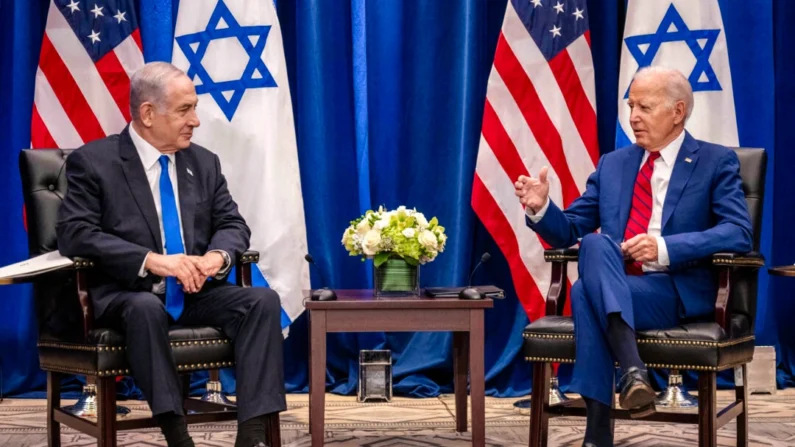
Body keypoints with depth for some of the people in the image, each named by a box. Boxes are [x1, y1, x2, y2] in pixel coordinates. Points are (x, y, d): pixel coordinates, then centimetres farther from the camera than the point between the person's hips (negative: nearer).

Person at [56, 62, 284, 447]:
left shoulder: (204, 163, 13)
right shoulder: (93, 162, -3)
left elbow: (233, 224, 11)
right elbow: (75, 234, -14)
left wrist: (216, 256, -15)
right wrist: (152, 260, -25)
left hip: (196, 293, 5)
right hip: (128, 296, -5)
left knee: (264, 299, -22)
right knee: (146, 308, -39)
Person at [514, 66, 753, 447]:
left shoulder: (716, 162, 5)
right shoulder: (612, 164, 19)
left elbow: (738, 234, -9)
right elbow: (570, 231, 16)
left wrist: (666, 248, -22)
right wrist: (541, 208, -7)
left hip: (676, 292, -4)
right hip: (612, 288, 4)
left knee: (586, 292, -33)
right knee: (594, 243, -32)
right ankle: (632, 370, -43)